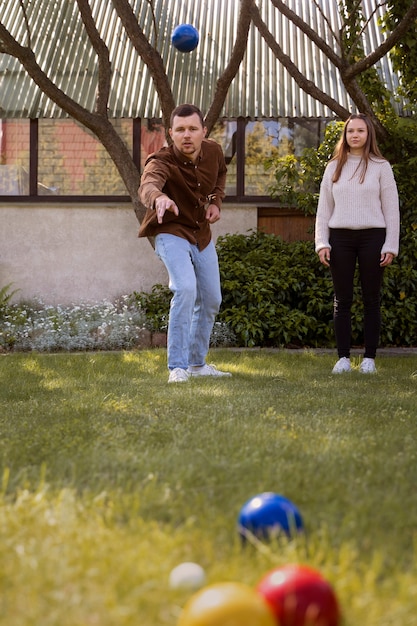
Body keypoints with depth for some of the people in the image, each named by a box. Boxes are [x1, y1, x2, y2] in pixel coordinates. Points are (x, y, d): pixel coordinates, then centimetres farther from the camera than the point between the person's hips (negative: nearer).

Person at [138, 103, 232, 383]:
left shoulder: (214, 151, -10)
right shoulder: (162, 162, -28)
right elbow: (147, 186, -51)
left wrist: (216, 201, -2)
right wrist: (158, 198, -74)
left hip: (202, 234, 6)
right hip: (171, 233, -6)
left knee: (211, 300, 14)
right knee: (185, 289, -28)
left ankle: (197, 362, 33)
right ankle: (178, 367, -23)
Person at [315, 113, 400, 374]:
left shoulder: (380, 167, 3)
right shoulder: (334, 167, 10)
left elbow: (391, 209, 1)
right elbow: (324, 208, 10)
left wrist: (390, 246, -5)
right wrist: (322, 243, 0)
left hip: (372, 237, -2)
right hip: (340, 237, 2)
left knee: (371, 299, 2)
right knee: (342, 300, 3)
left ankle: (369, 358, 7)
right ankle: (344, 357, 8)